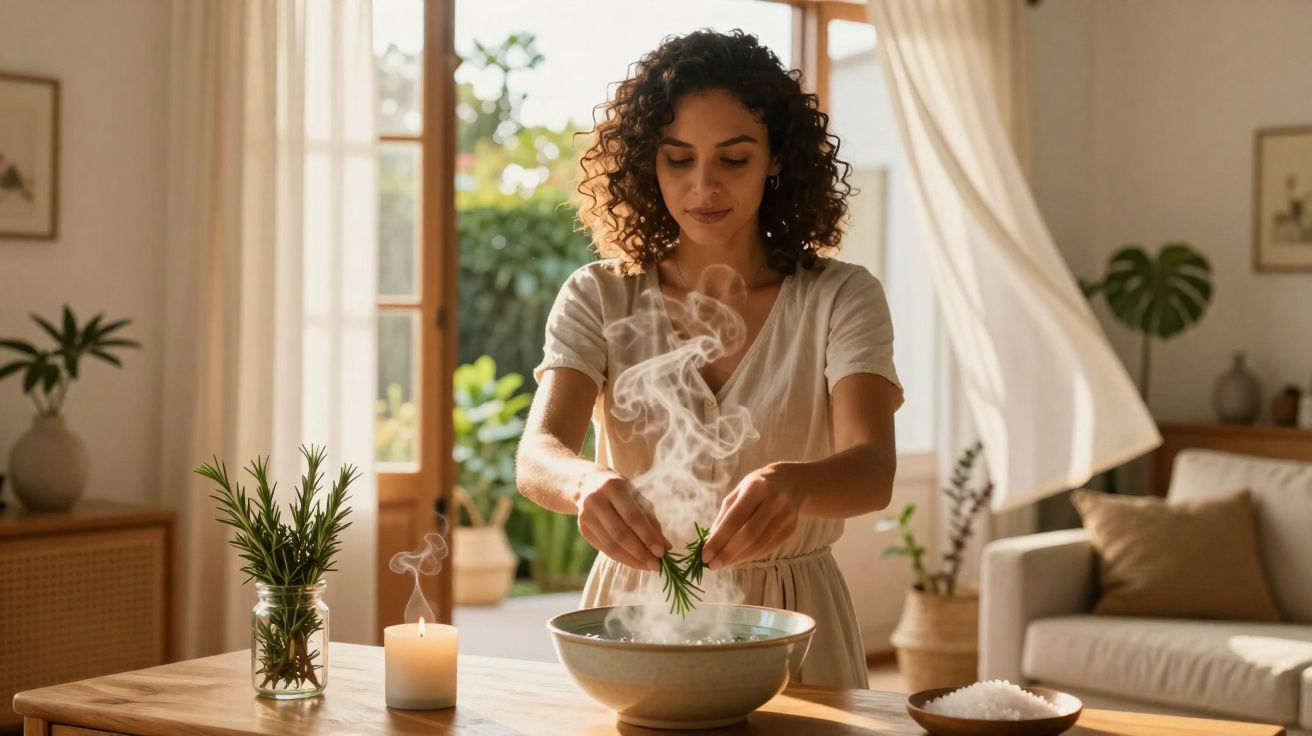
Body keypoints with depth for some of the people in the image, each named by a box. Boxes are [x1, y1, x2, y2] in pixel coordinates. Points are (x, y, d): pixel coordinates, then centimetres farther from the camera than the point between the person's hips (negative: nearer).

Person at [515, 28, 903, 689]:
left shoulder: (840, 299, -3)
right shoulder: (599, 300, 0)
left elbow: (873, 468, -17)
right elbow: (537, 455, -14)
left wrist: (793, 484, -39)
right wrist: (588, 484, -37)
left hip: (790, 632, -1)